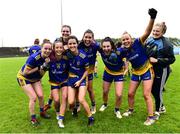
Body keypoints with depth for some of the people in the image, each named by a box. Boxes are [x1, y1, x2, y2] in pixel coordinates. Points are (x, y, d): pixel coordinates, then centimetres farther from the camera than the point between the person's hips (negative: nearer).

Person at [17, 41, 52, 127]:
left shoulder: (47, 58, -14)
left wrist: (45, 65, -32)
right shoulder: (34, 58, -33)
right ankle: (33, 119, 10)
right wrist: (38, 68, -26)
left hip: (35, 79, 6)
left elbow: (41, 73, -16)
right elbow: (25, 72, -25)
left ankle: (42, 112, 25)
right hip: (24, 78, -5)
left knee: (40, 95, -3)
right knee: (33, 97, -10)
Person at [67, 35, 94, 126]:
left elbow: (87, 70, -6)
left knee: (81, 100, -14)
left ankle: (90, 117, 10)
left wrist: (80, 81, -11)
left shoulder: (83, 56, -18)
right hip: (71, 79, 3)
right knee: (71, 102, -4)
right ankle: (74, 109, 34)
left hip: (81, 79, -2)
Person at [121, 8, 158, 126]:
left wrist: (152, 18, -47)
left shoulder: (138, 43, -21)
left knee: (146, 94, -6)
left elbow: (147, 32, -35)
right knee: (130, 93, 11)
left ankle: (151, 117, 12)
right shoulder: (124, 51, -9)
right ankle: (131, 110, 37)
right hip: (135, 73, 5)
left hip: (147, 71, -5)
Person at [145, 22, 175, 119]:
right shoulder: (149, 40, 2)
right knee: (152, 89, 17)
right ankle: (161, 107, 40)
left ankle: (157, 111, 27)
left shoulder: (166, 44, -18)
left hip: (162, 71, -7)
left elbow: (172, 59, -16)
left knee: (158, 91, 4)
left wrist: (157, 60, -23)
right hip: (152, 70, 7)